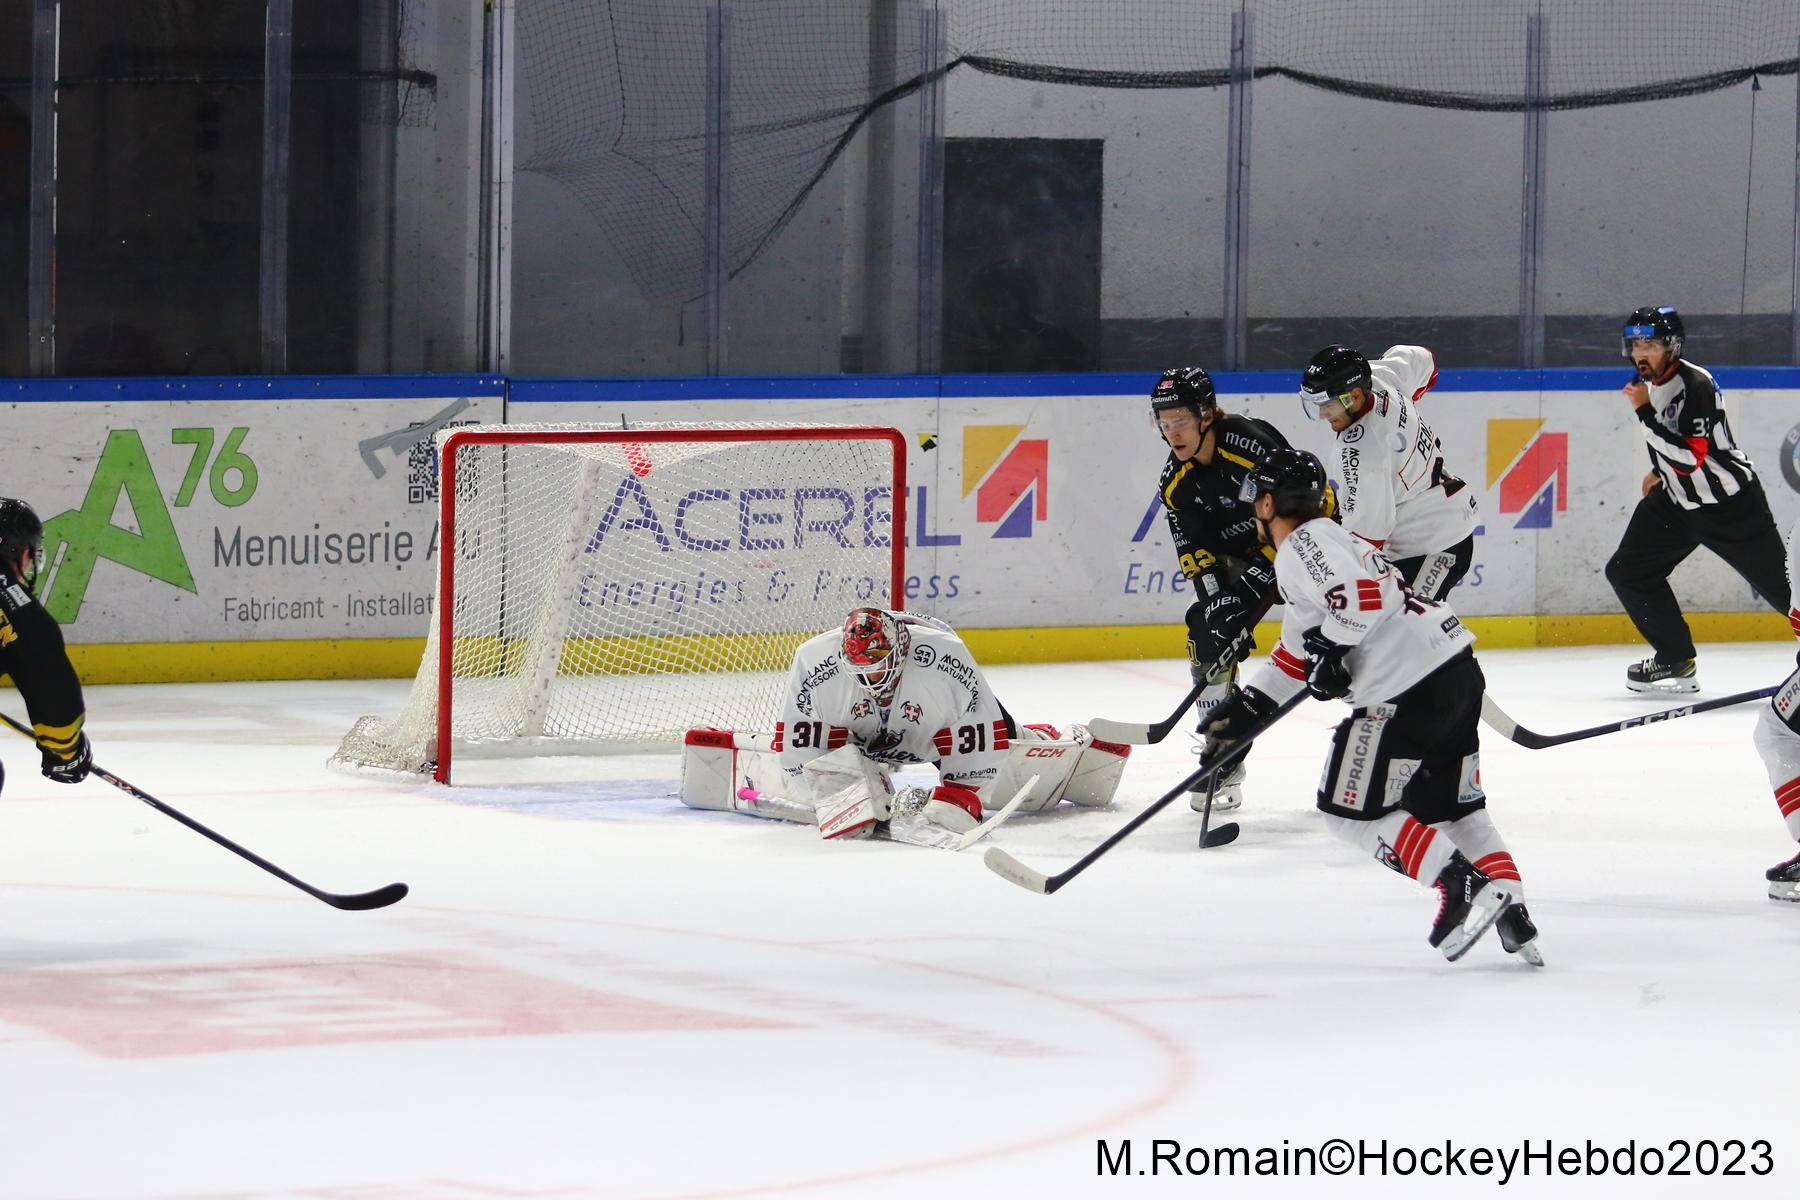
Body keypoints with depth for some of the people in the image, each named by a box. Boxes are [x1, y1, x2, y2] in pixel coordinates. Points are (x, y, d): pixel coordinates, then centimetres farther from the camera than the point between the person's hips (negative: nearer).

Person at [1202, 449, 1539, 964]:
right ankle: (1510, 912, 8)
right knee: (1452, 806, 20)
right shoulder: (1326, 540, 26)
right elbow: (1297, 653, 31)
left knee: (1353, 809, 0)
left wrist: (1333, 649, -10)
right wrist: (1247, 709, 29)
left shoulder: (1304, 544, -7)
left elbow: (1361, 593, -25)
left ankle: (1461, 884, -11)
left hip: (1412, 686, -10)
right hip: (1458, 670, 10)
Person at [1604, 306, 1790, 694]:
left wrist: (1645, 412, -33)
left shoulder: (1695, 385, -25)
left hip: (1730, 504, -8)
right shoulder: (1646, 381, 1)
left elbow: (1690, 457, -33)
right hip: (1676, 500, 9)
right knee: (1627, 571, 3)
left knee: (1781, 585, -3)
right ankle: (1676, 660, 10)